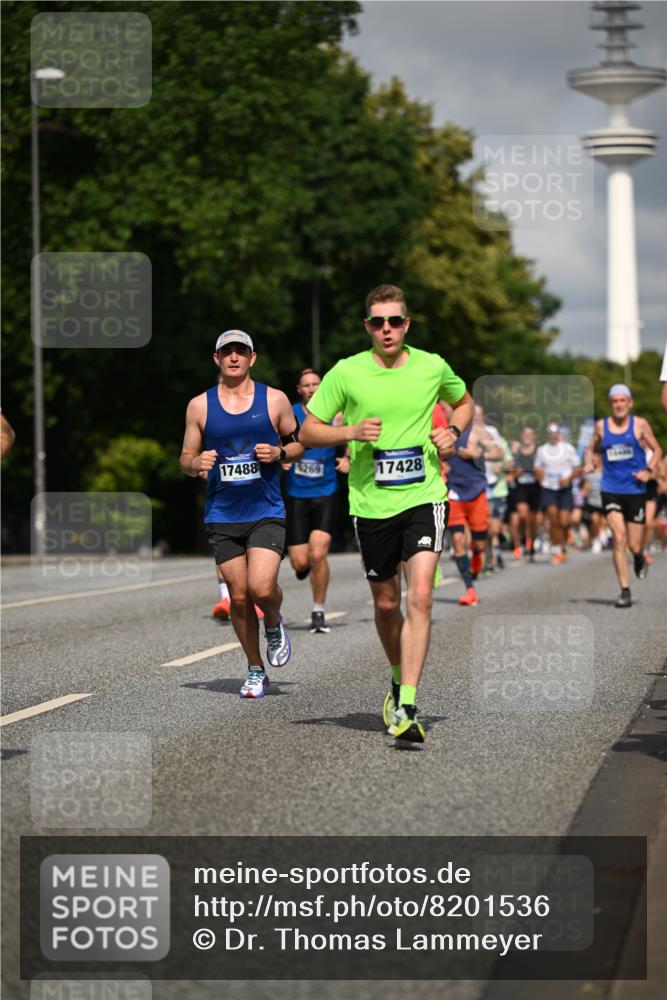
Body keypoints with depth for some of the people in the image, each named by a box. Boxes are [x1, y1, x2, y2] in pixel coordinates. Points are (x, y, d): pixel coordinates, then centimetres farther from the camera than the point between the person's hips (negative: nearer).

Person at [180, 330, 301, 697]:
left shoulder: (275, 400, 3)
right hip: (222, 516, 2)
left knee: (262, 588, -19)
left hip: (266, 513, -2)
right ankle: (255, 671, 21)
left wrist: (279, 453, -8)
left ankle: (274, 623, 17)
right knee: (239, 597, 3)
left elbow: (299, 443, 13)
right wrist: (197, 463, -13)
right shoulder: (200, 406, 5)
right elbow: (185, 459, 11)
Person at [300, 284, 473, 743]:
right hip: (371, 503, 1)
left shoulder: (432, 367, 1)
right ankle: (400, 680, 39)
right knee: (386, 603, 12)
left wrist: (453, 431, 1)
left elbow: (465, 402, 22)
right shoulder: (346, 373, -3)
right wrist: (351, 433, -15)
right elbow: (308, 432, 3)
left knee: (420, 597, -16)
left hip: (424, 497, -1)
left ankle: (407, 708, -19)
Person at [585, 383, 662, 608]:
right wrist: (589, 463, -1)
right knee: (619, 539, -15)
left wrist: (648, 470, -10)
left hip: (635, 490, 0)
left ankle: (639, 558, 41)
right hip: (611, 490, 0)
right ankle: (625, 591, -11)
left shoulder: (640, 425, 1)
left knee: (634, 545, 2)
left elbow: (657, 450, 7)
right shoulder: (601, 426, 5)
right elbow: (591, 448, 20)